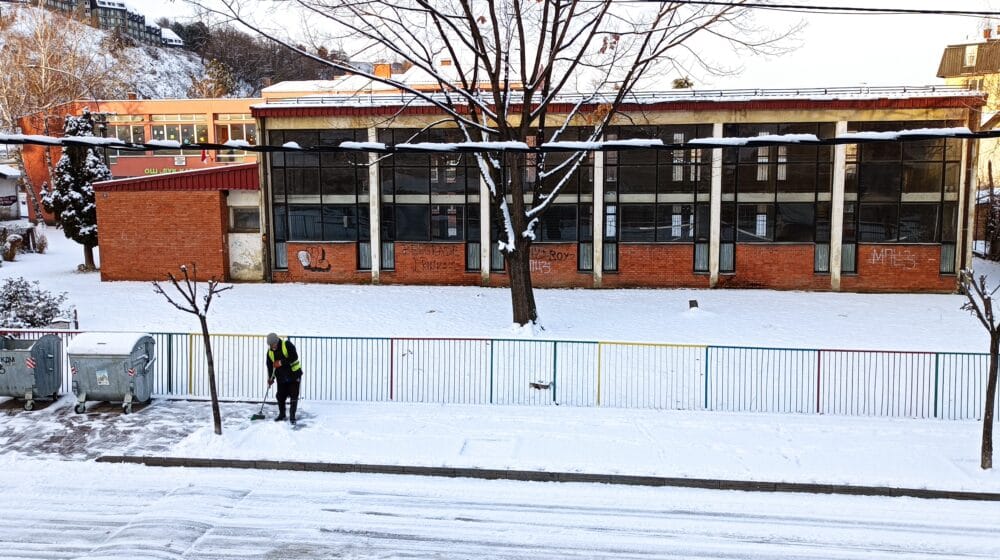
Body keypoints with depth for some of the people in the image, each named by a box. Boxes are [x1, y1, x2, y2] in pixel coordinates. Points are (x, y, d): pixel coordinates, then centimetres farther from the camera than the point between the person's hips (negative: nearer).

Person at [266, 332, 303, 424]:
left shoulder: (287, 345, -16)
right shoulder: (270, 352, 1)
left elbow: (294, 357, -24)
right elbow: (270, 365, 10)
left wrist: (281, 362, -27)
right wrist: (270, 378, 3)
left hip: (294, 374, -5)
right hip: (281, 376, 5)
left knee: (294, 396, -4)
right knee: (280, 396, 7)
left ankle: (292, 416, 4)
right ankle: (281, 414, 25)